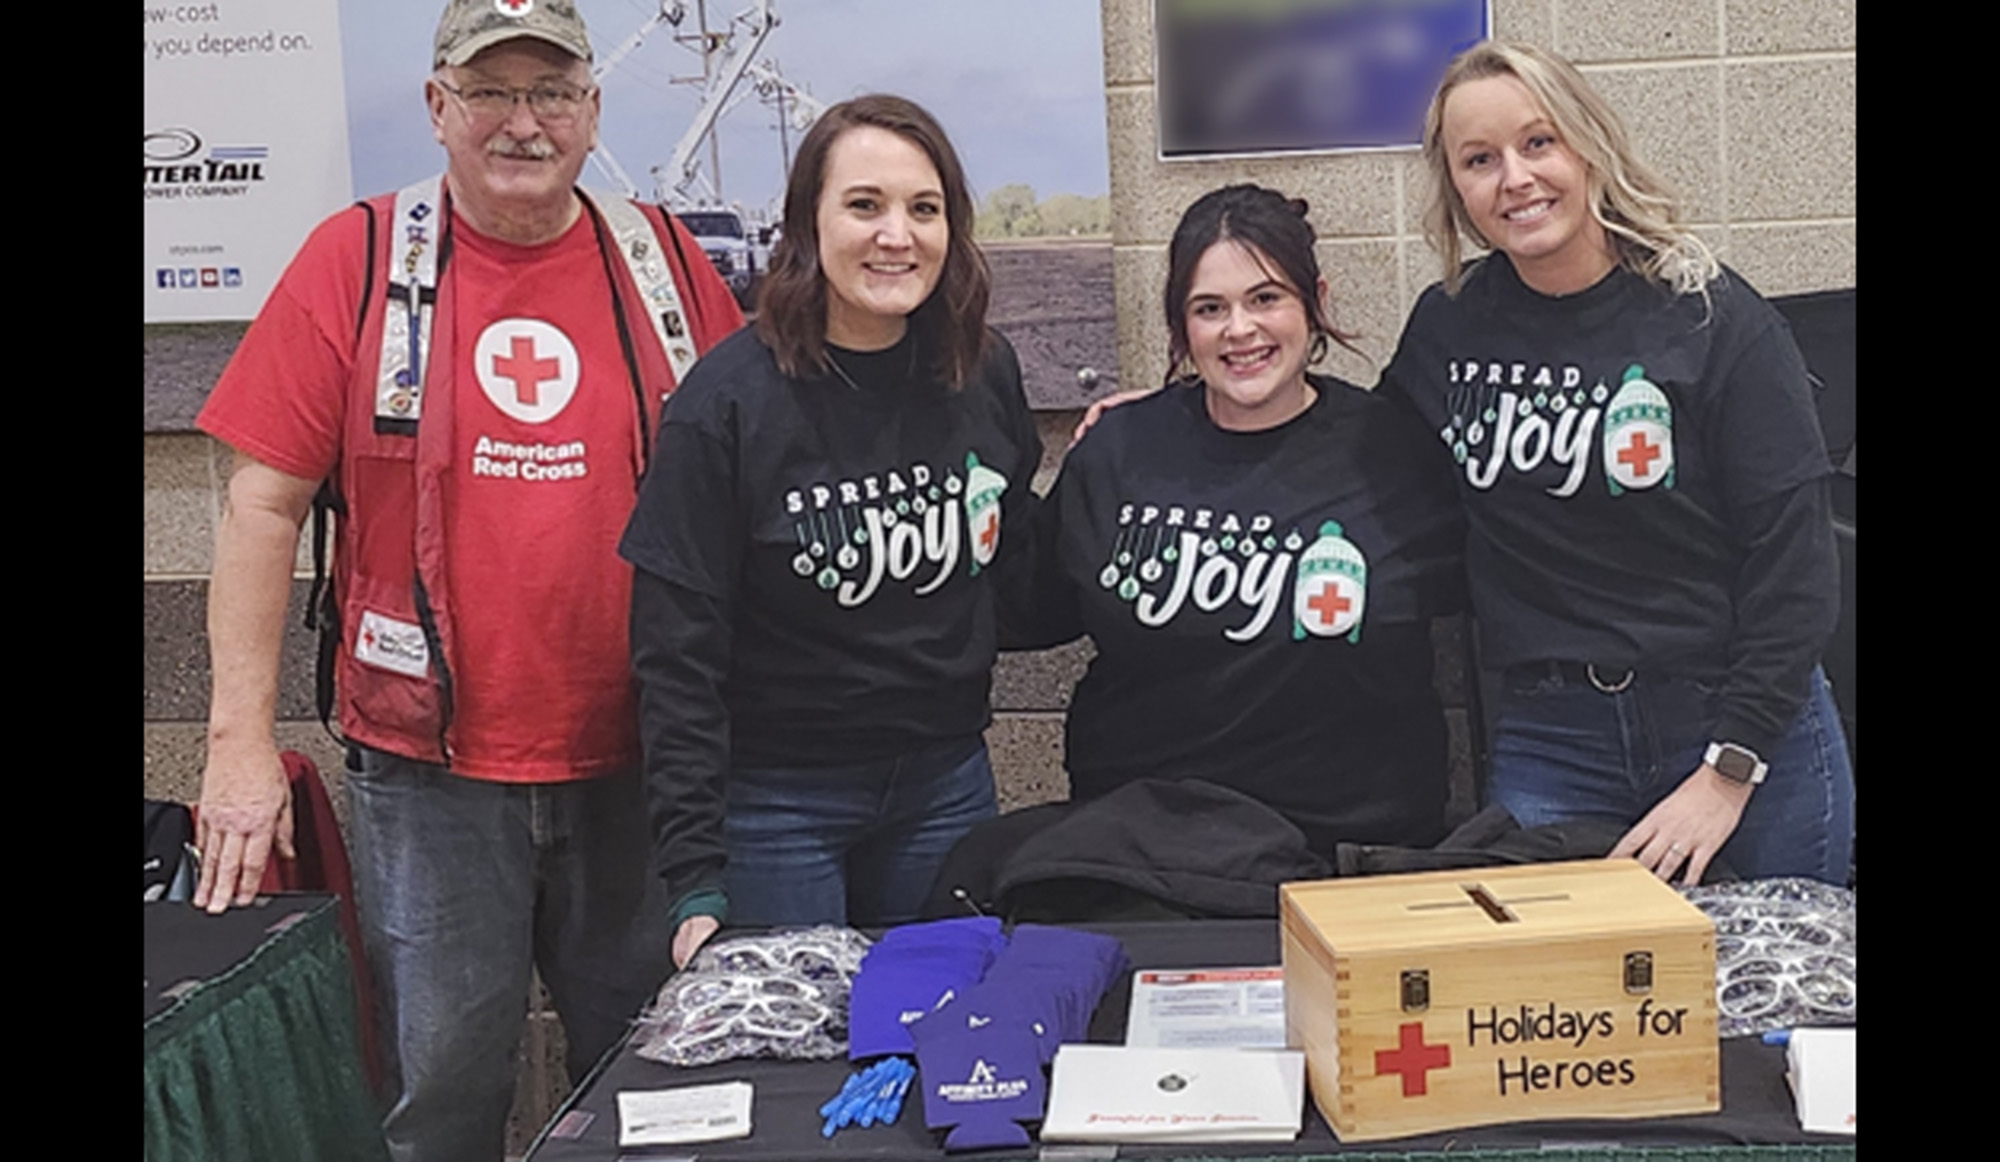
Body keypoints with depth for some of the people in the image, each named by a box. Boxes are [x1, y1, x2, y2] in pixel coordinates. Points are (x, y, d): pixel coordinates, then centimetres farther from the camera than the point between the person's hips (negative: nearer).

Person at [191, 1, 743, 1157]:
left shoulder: (665, 262, 3)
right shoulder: (357, 259, -2)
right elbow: (264, 505, -3)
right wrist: (242, 737, -7)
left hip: (633, 762, 2)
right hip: (429, 768, -2)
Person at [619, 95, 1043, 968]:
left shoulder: (985, 375, -1)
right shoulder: (730, 401, -14)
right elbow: (677, 656, -15)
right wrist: (695, 881, -18)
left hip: (946, 786, 4)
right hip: (776, 796, -4)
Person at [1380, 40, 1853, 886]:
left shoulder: (1714, 318, -9)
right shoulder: (1449, 325, 2)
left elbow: (1795, 566, -9)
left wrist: (1727, 773, -14)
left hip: (1744, 736, -2)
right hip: (1547, 746, 3)